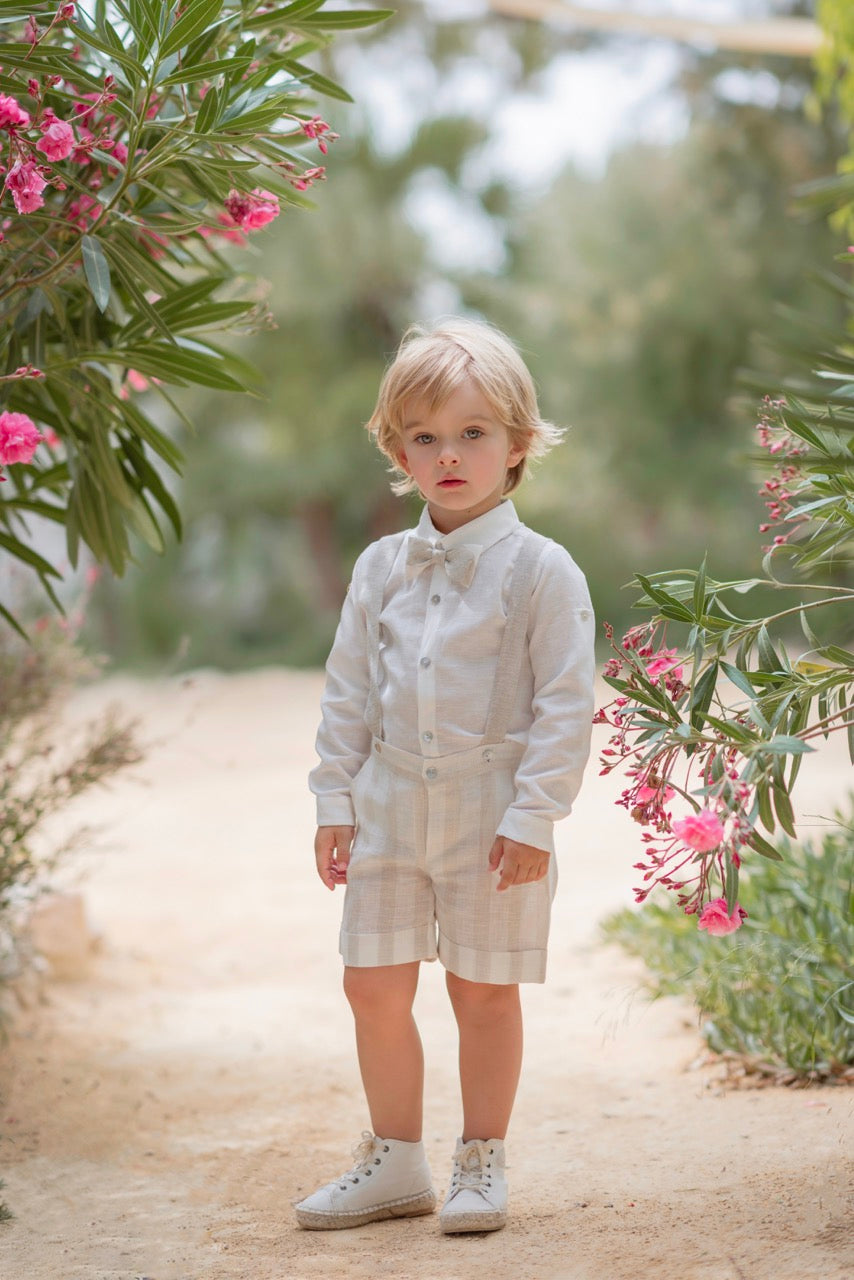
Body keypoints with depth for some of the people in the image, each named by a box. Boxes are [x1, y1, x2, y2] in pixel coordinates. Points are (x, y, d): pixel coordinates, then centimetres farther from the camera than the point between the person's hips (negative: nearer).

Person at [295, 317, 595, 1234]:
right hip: (390, 810, 4)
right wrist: (335, 799, 6)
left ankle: (481, 1162, 22)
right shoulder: (381, 568, 6)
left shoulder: (541, 571, -9)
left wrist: (534, 814, -14)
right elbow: (348, 689, 11)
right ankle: (395, 1163, 23)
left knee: (484, 990, 5)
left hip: (493, 817, -4)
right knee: (373, 986, 7)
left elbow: (565, 703, -10)